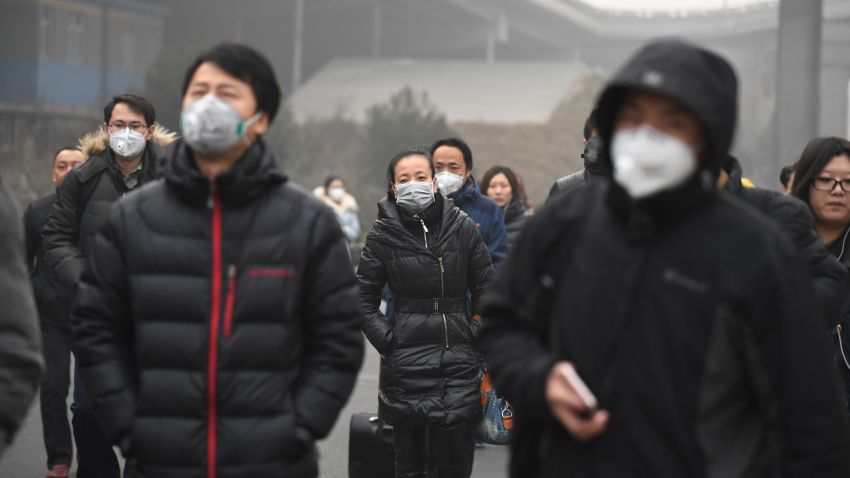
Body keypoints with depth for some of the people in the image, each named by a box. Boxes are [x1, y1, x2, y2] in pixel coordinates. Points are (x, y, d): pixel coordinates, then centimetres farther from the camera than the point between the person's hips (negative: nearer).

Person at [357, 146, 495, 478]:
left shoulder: (462, 227, 2)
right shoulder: (382, 235, 1)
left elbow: (486, 291, 8)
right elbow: (364, 301, 5)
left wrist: (477, 338, 1)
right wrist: (388, 343, -4)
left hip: (459, 363, 0)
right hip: (406, 364, 0)